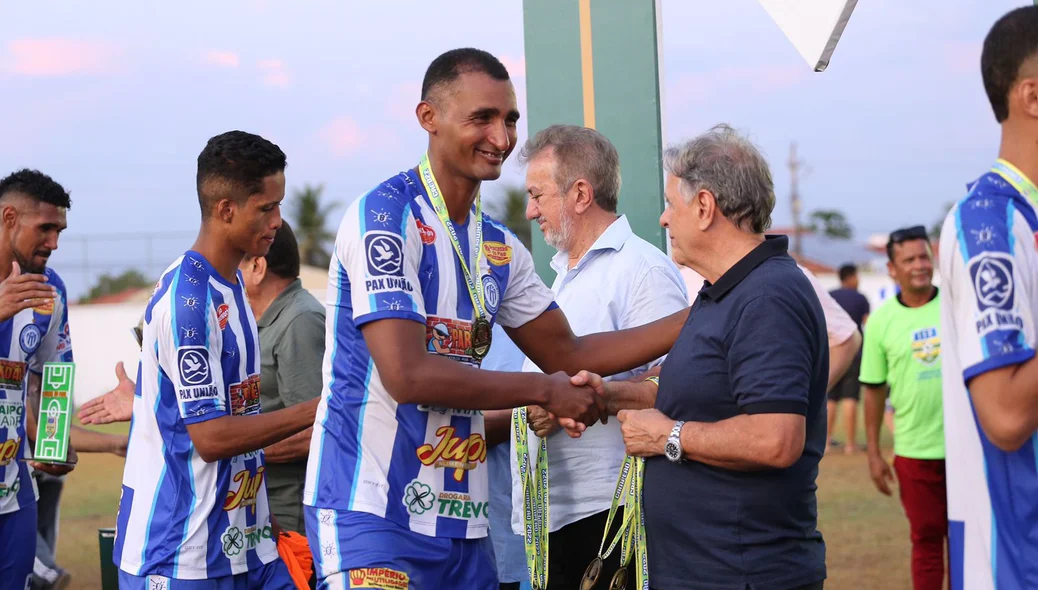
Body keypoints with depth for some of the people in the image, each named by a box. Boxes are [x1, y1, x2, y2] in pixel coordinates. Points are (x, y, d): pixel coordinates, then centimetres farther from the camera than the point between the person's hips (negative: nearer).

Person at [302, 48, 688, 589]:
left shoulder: (499, 248, 12)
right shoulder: (385, 217, -12)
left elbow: (568, 354, 18)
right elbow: (407, 374, -20)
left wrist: (698, 319, 9)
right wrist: (544, 392, -11)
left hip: (459, 519, 7)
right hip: (374, 516, -7)